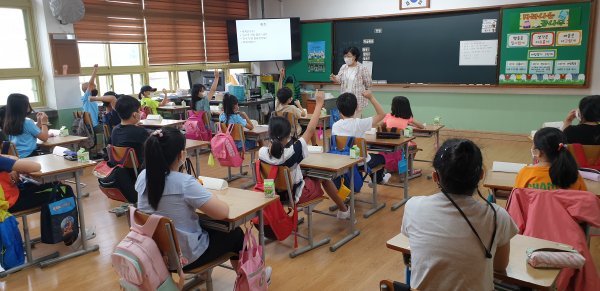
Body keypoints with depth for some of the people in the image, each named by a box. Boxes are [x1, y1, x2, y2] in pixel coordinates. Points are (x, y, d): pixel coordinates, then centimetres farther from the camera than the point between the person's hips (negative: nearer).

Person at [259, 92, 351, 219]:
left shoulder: (262, 152, -21)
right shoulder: (292, 152, -33)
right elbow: (310, 130, -23)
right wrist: (319, 104, -15)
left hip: (275, 194, 5)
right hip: (294, 196, -5)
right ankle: (343, 210, 35)